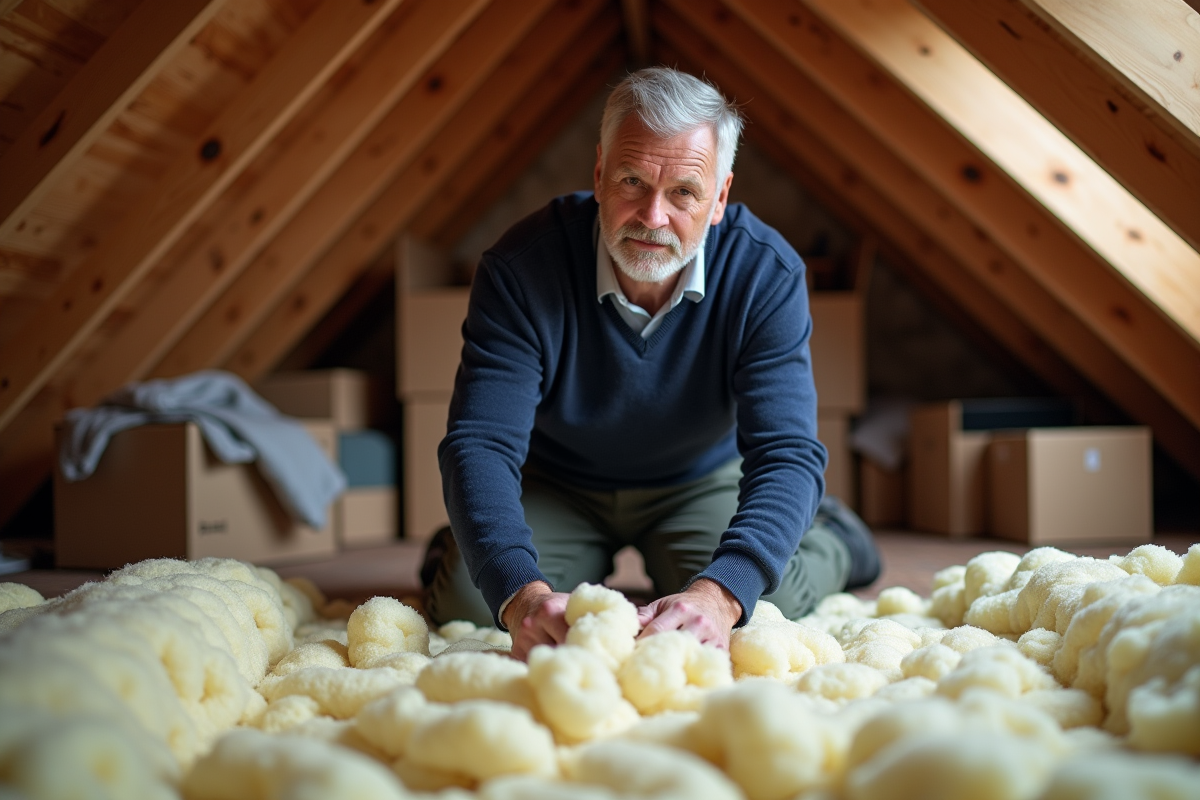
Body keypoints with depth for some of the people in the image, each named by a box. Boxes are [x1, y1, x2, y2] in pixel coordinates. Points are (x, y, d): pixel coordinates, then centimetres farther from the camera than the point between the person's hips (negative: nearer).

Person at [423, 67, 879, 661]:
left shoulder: (766, 273, -27)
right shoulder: (521, 267, -29)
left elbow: (786, 452, -34)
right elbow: (480, 443, -35)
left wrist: (717, 595, -53)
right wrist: (522, 594, -54)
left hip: (701, 484, 0)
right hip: (555, 486, 0)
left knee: (758, 600, -26)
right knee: (465, 599, -23)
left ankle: (829, 543, 11)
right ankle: (452, 548, 16)